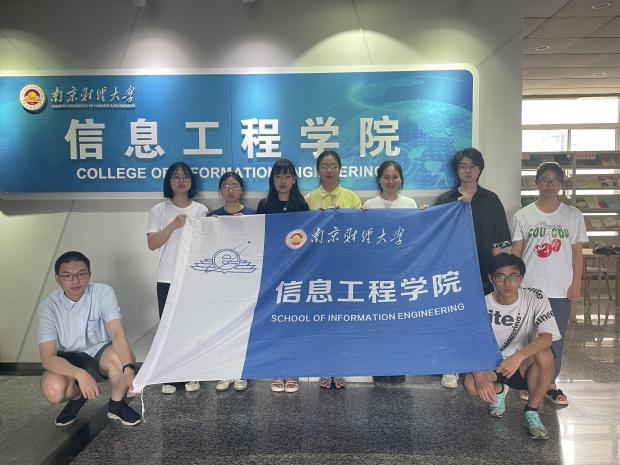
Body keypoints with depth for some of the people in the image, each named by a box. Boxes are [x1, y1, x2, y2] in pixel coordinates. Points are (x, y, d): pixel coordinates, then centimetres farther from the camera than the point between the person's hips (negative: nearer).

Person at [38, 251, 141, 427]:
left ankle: (116, 405, -4)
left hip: (101, 352, 0)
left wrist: (128, 368, -47)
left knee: (121, 358, -36)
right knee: (53, 390, -32)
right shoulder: (48, 307, -15)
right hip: (69, 360, 1)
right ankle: (78, 396, 7)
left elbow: (117, 333, -29)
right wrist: (81, 375, -40)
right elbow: (47, 358, -22)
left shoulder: (103, 293, -17)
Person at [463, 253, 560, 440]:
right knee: (470, 384, -30)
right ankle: (499, 390, 9)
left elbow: (547, 337, -26)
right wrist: (479, 374, -32)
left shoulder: (535, 298, -13)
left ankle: (531, 410, -9)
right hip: (491, 365, 1)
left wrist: (518, 356, -43)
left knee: (544, 354, -33)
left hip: (525, 366, 0)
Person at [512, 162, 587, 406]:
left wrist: (576, 284, 0)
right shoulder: (523, 215, 0)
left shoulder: (573, 215, 3)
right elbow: (516, 253, 1)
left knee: (555, 338, 7)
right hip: (529, 287, -1)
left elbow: (577, 253, 5)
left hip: (560, 289, 1)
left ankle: (550, 383, 22)